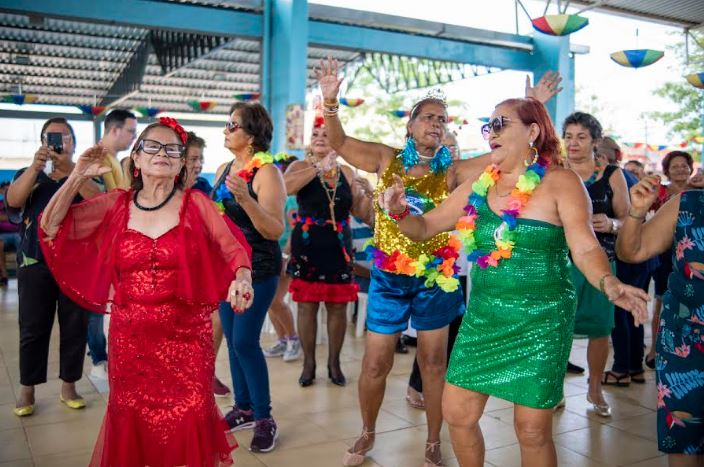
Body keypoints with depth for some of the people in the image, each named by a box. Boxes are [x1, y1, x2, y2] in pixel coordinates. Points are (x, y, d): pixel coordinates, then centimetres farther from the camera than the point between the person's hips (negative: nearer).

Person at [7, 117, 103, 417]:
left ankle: (68, 386, 16)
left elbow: (98, 200, -13)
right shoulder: (29, 174, 12)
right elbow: (13, 200, -8)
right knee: (32, 328, 5)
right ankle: (27, 389, 16)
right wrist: (36, 166, -20)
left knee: (75, 327, 4)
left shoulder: (85, 174, 9)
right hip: (35, 262, 1)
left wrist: (69, 169, -23)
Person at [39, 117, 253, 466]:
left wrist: (242, 279, -23)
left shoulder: (196, 204, -2)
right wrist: (77, 177, -5)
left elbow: (233, 248, -3)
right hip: (130, 337, 2)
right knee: (131, 423, 15)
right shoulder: (115, 204, 4)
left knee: (187, 425, 2)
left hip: (186, 336, -2)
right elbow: (52, 227, 5)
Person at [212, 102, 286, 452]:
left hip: (257, 269, -7)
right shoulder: (224, 169, 8)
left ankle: (265, 419, 6)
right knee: (233, 340, 11)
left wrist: (246, 200, -34)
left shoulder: (266, 172, -15)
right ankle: (243, 409, 26)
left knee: (245, 341, -9)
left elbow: (276, 231, -22)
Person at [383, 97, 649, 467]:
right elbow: (424, 227, 8)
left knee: (532, 431, 4)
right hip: (482, 316, 5)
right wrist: (399, 212, -12)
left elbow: (585, 249, -14)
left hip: (541, 320, -4)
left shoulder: (560, 182, -7)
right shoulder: (478, 185, 6)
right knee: (457, 414, 10)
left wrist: (610, 285, -33)